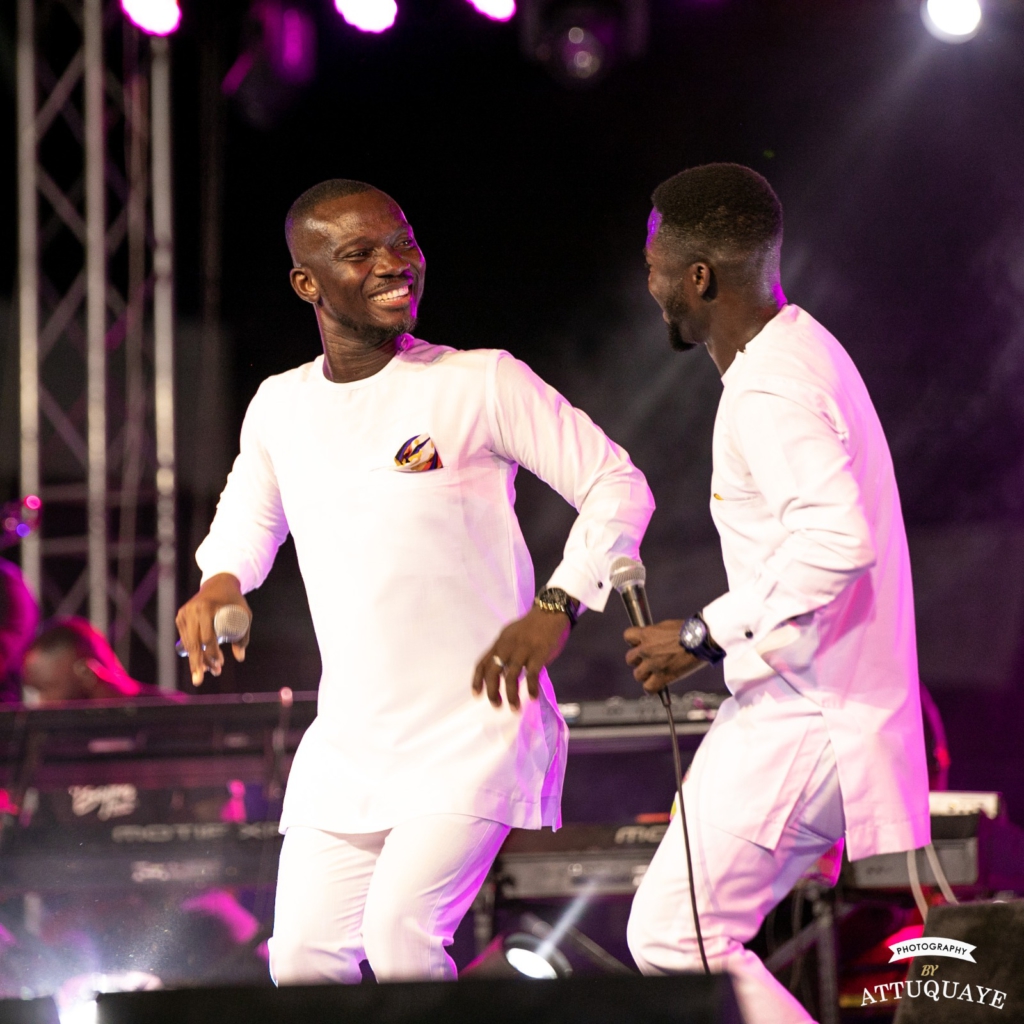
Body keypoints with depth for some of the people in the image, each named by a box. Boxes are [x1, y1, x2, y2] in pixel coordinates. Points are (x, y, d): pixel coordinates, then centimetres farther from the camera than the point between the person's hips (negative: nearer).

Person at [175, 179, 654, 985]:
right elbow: (249, 518, 27)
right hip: (347, 739, 6)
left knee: (399, 933, -22)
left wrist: (558, 606, -17)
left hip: (476, 728, -6)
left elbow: (619, 486, -4)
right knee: (303, 959, 4)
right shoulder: (281, 407, 9)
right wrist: (219, 584, 5)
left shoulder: (482, 384, -7)